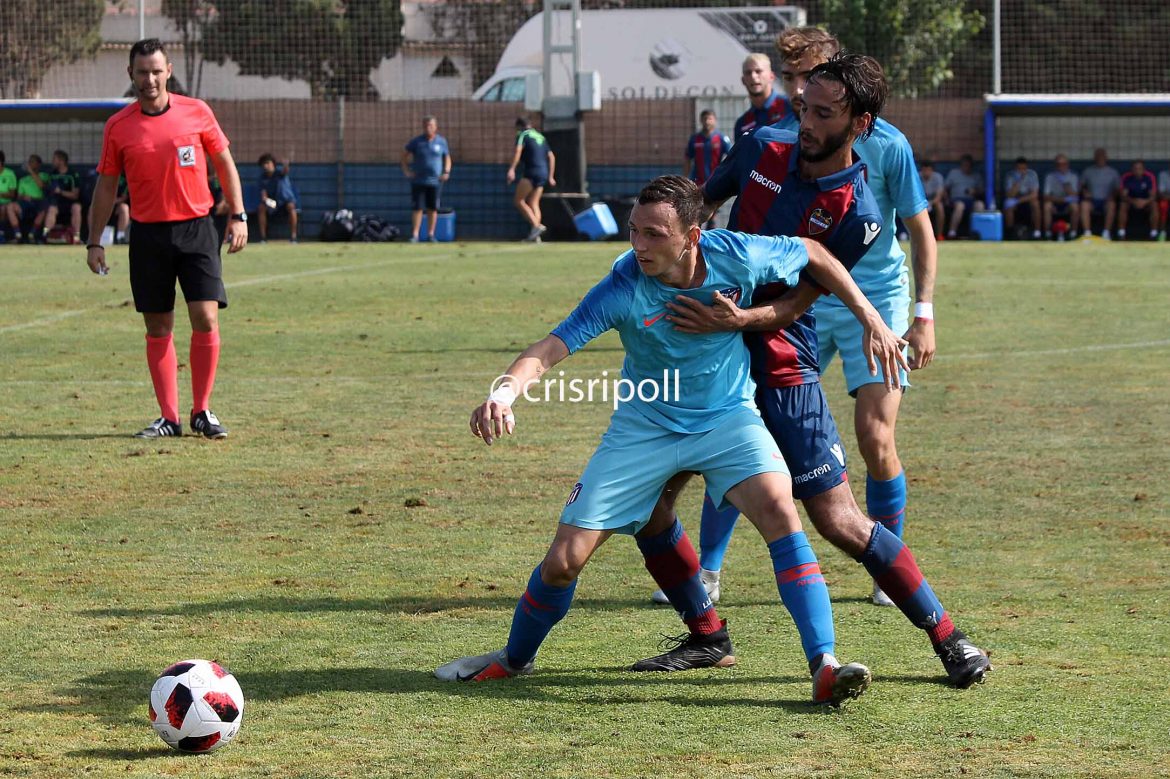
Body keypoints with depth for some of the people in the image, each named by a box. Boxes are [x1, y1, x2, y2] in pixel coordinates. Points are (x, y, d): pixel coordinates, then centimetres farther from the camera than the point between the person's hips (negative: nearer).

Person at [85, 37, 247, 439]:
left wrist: (238, 216, 1)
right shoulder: (118, 126, 2)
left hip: (196, 228, -1)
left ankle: (202, 411, 4)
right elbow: (106, 185, 9)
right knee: (158, 328, 3)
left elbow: (225, 164, 9)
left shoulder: (196, 112, 1)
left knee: (206, 318, -9)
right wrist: (94, 242, 5)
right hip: (148, 234, 1)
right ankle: (168, 417, 9)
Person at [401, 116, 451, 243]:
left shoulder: (441, 141, 4)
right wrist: (406, 171, -1)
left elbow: (447, 158, 14)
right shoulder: (416, 141, -1)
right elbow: (404, 154, 9)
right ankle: (415, 235, -4)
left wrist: (446, 172, -1)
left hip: (434, 181, 2)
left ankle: (430, 234, 14)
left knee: (433, 208, 5)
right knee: (417, 208, -5)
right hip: (418, 181, -2)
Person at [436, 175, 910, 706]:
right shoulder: (623, 288, -25)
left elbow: (814, 255, 0)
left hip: (727, 417, 0)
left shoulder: (737, 257, -20)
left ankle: (824, 666, -27)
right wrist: (505, 391, -53)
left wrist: (871, 320, -2)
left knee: (779, 511, -28)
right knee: (565, 559, -3)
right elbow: (550, 348, -33)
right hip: (645, 424, 0)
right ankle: (513, 659, 27)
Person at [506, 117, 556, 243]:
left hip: (532, 172, -7)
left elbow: (518, 150, -16)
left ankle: (536, 225, -19)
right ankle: (535, 236, -1)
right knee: (534, 203, 9)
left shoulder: (523, 134, 2)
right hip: (544, 173, 7)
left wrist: (512, 169, -24)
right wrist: (550, 177, 26)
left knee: (518, 200, -4)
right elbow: (551, 157, 23)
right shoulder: (540, 137, 23)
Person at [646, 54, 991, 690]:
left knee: (839, 521, -7)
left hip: (781, 369, -5)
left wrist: (736, 319, -32)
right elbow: (699, 203, 18)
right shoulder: (762, 148, -2)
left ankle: (947, 639, 6)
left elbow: (797, 302, -15)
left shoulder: (858, 215, -15)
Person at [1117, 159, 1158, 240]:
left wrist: (1145, 202, -41)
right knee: (1123, 205, -32)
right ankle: (1121, 235, -26)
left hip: (1146, 201, 0)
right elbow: (1123, 195, -19)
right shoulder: (1126, 177, -17)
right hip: (1131, 201, 0)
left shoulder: (1149, 177, -17)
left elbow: (1153, 195, -19)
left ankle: (1153, 235, -23)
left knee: (1154, 205, -32)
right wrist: (1133, 201, -40)